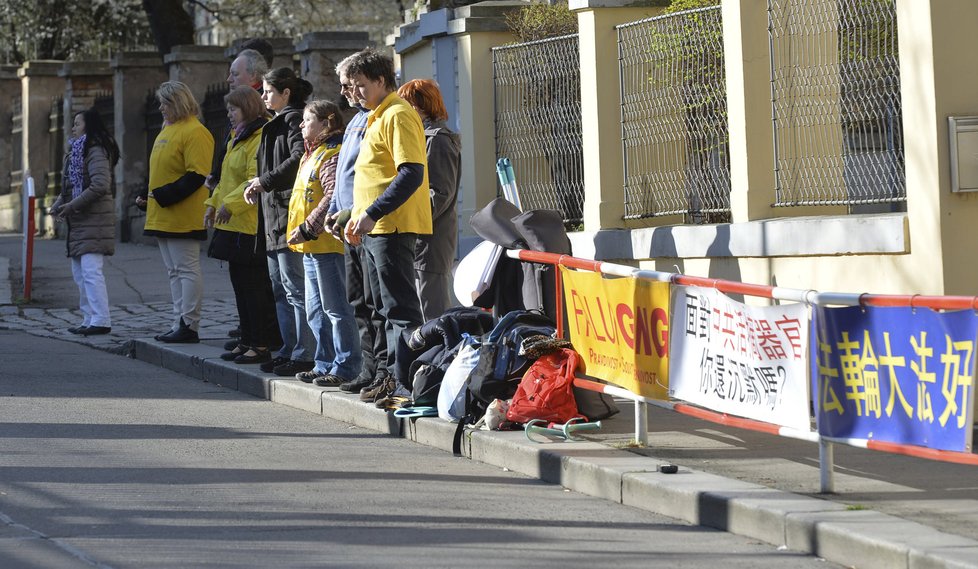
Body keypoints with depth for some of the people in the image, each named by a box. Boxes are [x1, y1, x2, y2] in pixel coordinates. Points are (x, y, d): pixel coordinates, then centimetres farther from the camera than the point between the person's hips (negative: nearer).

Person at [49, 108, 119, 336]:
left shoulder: (95, 151, -11)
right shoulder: (76, 151, 20)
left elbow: (100, 185, -21)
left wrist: (73, 205, -19)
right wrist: (58, 205, 6)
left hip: (94, 219, -11)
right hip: (79, 222, 11)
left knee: (90, 270, -15)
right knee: (79, 272, 12)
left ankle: (101, 321, -17)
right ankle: (89, 320, 16)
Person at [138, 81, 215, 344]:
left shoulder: (195, 132, -13)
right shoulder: (167, 130, 18)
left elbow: (196, 176, -20)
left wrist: (163, 196, -22)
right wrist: (148, 196, 11)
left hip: (183, 218, -10)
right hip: (163, 217, 10)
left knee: (187, 270, -7)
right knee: (174, 272, 11)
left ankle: (189, 326, -5)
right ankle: (180, 323, 16)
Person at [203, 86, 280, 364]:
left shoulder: (261, 138, -15)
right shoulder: (238, 137, 20)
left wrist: (230, 203, -25)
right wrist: (213, 203, 17)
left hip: (252, 226, -11)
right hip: (234, 226, 11)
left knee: (255, 287, -6)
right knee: (241, 286, 13)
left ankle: (261, 345, -2)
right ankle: (247, 341, 20)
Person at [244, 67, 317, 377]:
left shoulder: (293, 119, -9)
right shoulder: (278, 122, 22)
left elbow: (300, 157, -23)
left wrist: (265, 181, -17)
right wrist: (259, 183, 9)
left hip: (289, 214, -11)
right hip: (275, 217, 11)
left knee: (294, 287, -9)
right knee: (280, 288, 13)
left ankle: (304, 354, -8)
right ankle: (289, 350, 18)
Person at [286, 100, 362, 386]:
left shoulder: (332, 155, -14)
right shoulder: (312, 155, 20)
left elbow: (333, 198, -24)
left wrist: (307, 228, -23)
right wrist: (302, 232, 18)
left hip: (327, 245, -11)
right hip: (311, 247, 11)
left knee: (336, 309, -6)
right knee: (316, 310, 15)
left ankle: (345, 367, -2)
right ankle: (325, 364, 22)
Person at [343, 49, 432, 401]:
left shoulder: (398, 115, -12)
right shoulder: (377, 117, 19)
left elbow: (411, 174, -21)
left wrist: (373, 214, -23)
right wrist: (358, 216, 19)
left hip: (392, 227, -11)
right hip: (374, 228, 11)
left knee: (400, 308, -8)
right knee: (387, 308, 13)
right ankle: (393, 375, 19)